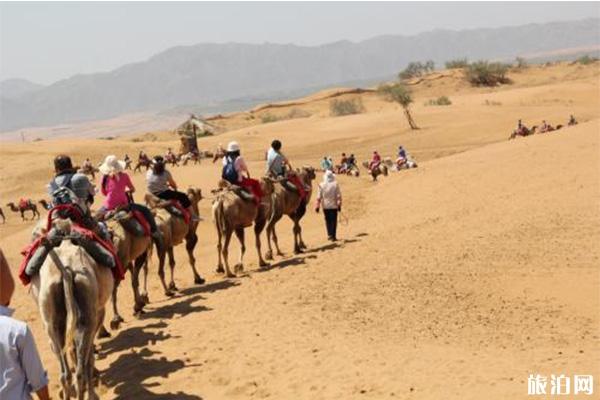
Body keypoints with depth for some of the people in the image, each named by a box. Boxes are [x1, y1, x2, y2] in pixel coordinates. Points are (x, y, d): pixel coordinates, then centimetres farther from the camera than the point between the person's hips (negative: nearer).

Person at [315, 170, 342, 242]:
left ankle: (329, 235, 15)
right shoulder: (335, 184, -8)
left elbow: (319, 197, -4)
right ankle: (333, 236, 0)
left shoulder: (321, 185, -5)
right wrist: (339, 204, 1)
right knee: (333, 220, 3)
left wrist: (317, 205, 1)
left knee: (328, 220, 14)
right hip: (334, 205, -1)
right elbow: (338, 196, -7)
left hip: (325, 206, 2)